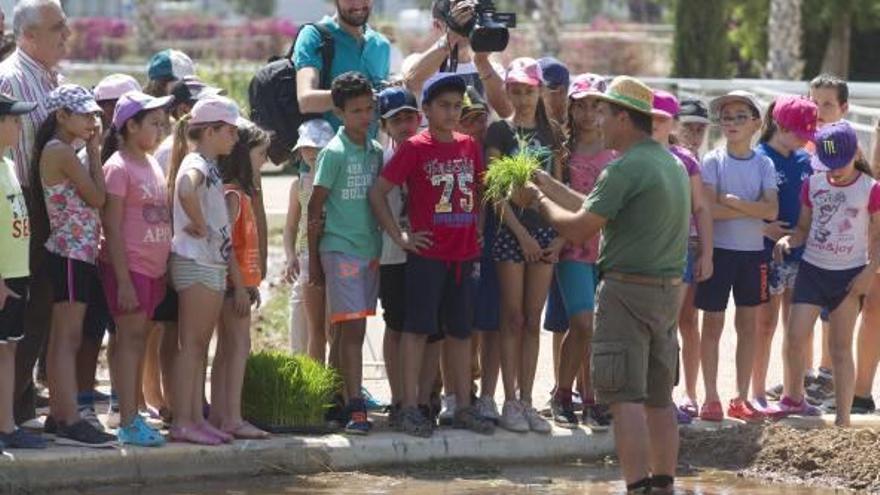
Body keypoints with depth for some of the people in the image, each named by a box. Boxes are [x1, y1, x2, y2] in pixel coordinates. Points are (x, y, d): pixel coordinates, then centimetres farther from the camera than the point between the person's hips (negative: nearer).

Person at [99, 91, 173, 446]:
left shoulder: (153, 165, 15)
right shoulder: (118, 167, -10)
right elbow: (112, 228, -14)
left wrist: (165, 269, 13)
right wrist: (123, 280, -17)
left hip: (154, 267, 8)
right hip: (128, 267, -8)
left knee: (140, 340, 9)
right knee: (130, 339, -7)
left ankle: (134, 415, 14)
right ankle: (128, 422, -6)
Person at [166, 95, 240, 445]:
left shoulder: (210, 166, 18)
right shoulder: (196, 164, -13)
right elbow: (185, 190, -36)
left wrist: (230, 259, 22)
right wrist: (198, 225, -23)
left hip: (213, 263, 10)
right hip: (195, 262, -10)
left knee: (200, 345, 9)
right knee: (192, 343, -8)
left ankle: (197, 419, 11)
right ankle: (182, 421, -8)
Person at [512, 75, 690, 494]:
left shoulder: (625, 168, -15)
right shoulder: (671, 163, 14)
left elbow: (579, 228, -14)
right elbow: (597, 209, 18)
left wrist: (539, 200, 3)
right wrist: (548, 185, 23)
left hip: (628, 291, -9)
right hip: (668, 288, 9)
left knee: (626, 399, -8)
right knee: (659, 399, 13)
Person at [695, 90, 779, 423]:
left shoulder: (763, 165, 3)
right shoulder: (713, 161, -4)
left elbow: (772, 211, -8)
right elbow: (708, 209, -15)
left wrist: (733, 202, -17)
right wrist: (753, 208, -12)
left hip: (752, 251, 3)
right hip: (719, 249, -3)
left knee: (748, 323, 8)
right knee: (713, 323, 1)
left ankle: (741, 399, 15)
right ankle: (711, 398, 7)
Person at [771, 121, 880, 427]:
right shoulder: (813, 186, 3)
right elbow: (804, 228, 9)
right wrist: (789, 240, -11)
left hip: (849, 275, -2)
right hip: (812, 269, 3)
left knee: (841, 348, 2)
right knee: (795, 338, -6)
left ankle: (843, 420, 8)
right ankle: (793, 398, 17)